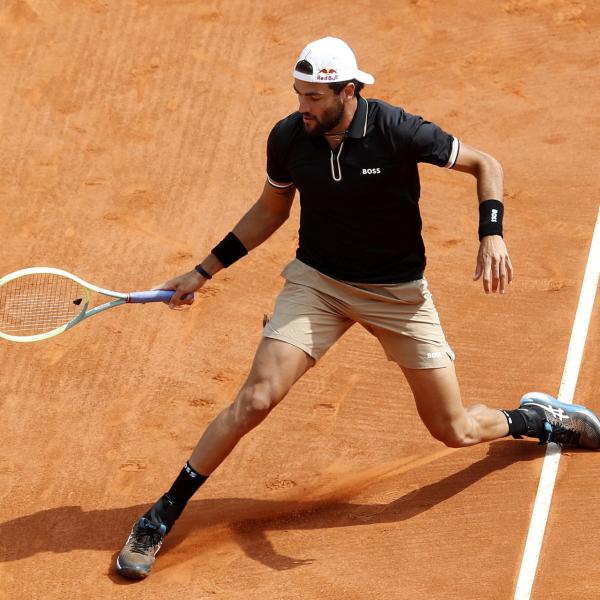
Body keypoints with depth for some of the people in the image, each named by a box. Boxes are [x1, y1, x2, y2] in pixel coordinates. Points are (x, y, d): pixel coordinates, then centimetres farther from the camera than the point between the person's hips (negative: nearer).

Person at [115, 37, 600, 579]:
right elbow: (270, 210, 9)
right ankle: (161, 518, -3)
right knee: (255, 400, -16)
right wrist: (204, 271, 6)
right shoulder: (287, 138, -11)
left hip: (398, 291, -1)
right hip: (316, 280, 1)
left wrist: (492, 235, -22)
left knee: (455, 431, 3)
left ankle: (533, 417, 38)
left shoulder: (397, 131, -20)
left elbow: (484, 164, -7)